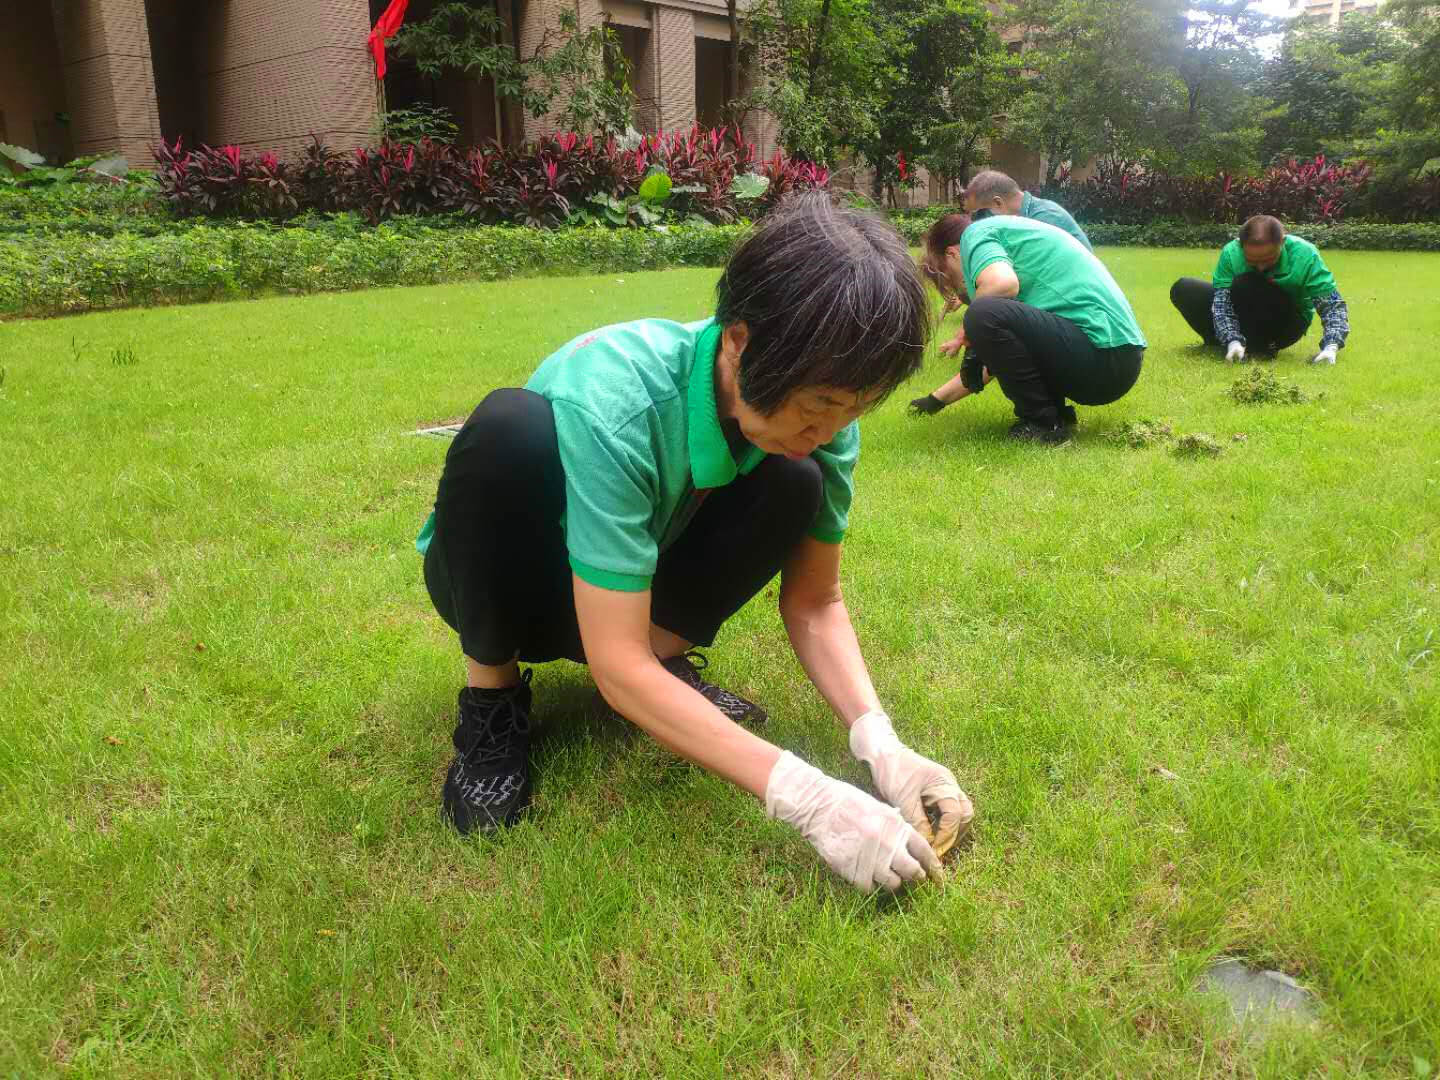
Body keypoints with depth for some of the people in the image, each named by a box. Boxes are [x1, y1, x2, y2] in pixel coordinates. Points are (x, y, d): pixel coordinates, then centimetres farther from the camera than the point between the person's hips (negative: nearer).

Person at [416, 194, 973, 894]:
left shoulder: (815, 408, -20)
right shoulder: (614, 399, -37)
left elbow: (814, 599, -11)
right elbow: (615, 664, -38)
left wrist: (878, 740, -27)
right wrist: (807, 798, -43)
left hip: (639, 590, 4)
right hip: (497, 581, -3)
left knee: (796, 487, -22)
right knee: (512, 428, -36)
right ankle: (492, 694, -13)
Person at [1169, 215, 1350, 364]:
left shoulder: (1305, 255, -25)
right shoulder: (1231, 253, -22)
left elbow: (1332, 304, -24)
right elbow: (1222, 302, -27)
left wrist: (1331, 347, -40)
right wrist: (1232, 340, -44)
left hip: (1285, 327, -3)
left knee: (1244, 284, -34)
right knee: (1183, 290, -18)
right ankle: (1223, 342, -1)